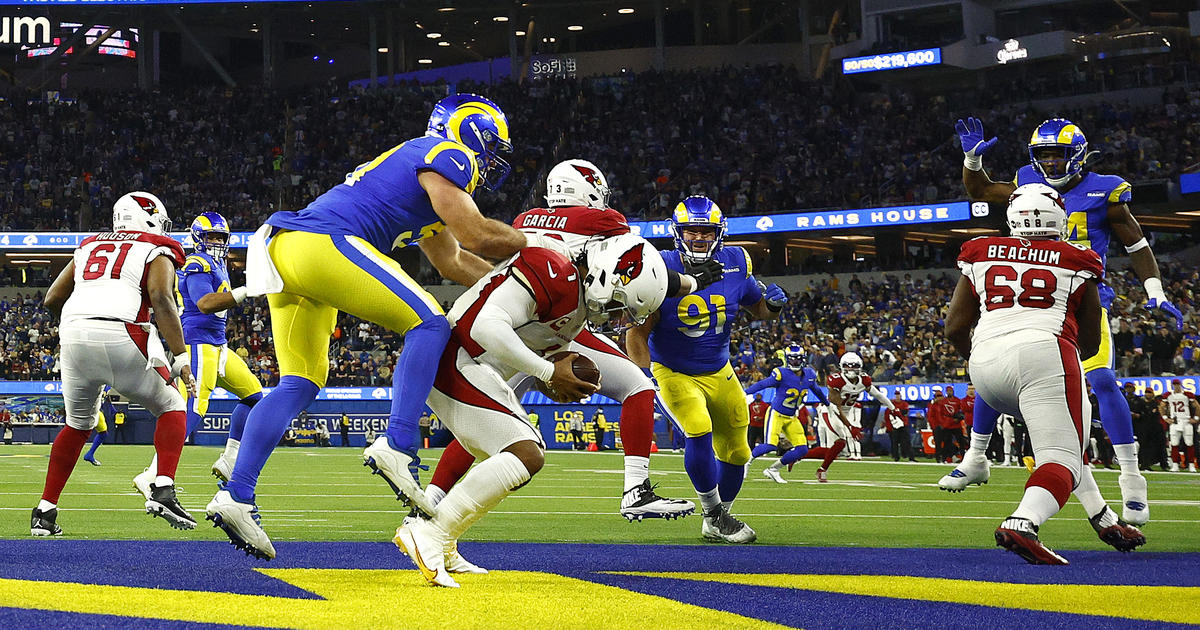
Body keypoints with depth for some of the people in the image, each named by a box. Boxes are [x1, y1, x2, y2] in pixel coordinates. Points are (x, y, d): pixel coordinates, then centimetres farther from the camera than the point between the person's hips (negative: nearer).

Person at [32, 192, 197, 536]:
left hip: (74, 339, 5)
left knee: (78, 424, 25)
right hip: (121, 337, -5)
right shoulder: (157, 251, 12)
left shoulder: (90, 246, 27)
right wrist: (181, 357, -9)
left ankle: (45, 511, 21)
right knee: (171, 407, 15)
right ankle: (162, 491, -4)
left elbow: (53, 298, 24)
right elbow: (161, 299, -6)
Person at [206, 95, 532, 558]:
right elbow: (478, 237, -5)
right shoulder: (448, 156, 3)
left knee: (301, 384, 11)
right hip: (323, 242, -10)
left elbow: (453, 261, 39)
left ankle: (235, 494, 4)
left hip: (282, 251, 10)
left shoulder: (415, 160, 32)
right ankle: (397, 445, -16)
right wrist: (535, 245, 12)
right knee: (428, 324, -4)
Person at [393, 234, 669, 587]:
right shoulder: (553, 272, -19)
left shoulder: (581, 305, 13)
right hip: (456, 362, -11)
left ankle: (442, 550, 21)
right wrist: (548, 373, -21)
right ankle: (431, 534, -17)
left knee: (523, 458, 19)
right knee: (526, 456, -18)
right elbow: (487, 326, -27)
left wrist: (558, 383, 0)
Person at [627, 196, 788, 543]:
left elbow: (759, 309, 9)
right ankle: (714, 514, -9)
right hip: (674, 373, -5)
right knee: (699, 431, -27)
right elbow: (637, 333, -15)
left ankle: (716, 523, 31)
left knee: (736, 453, 9)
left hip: (719, 372, 5)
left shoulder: (734, 264, -8)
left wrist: (774, 303, -14)